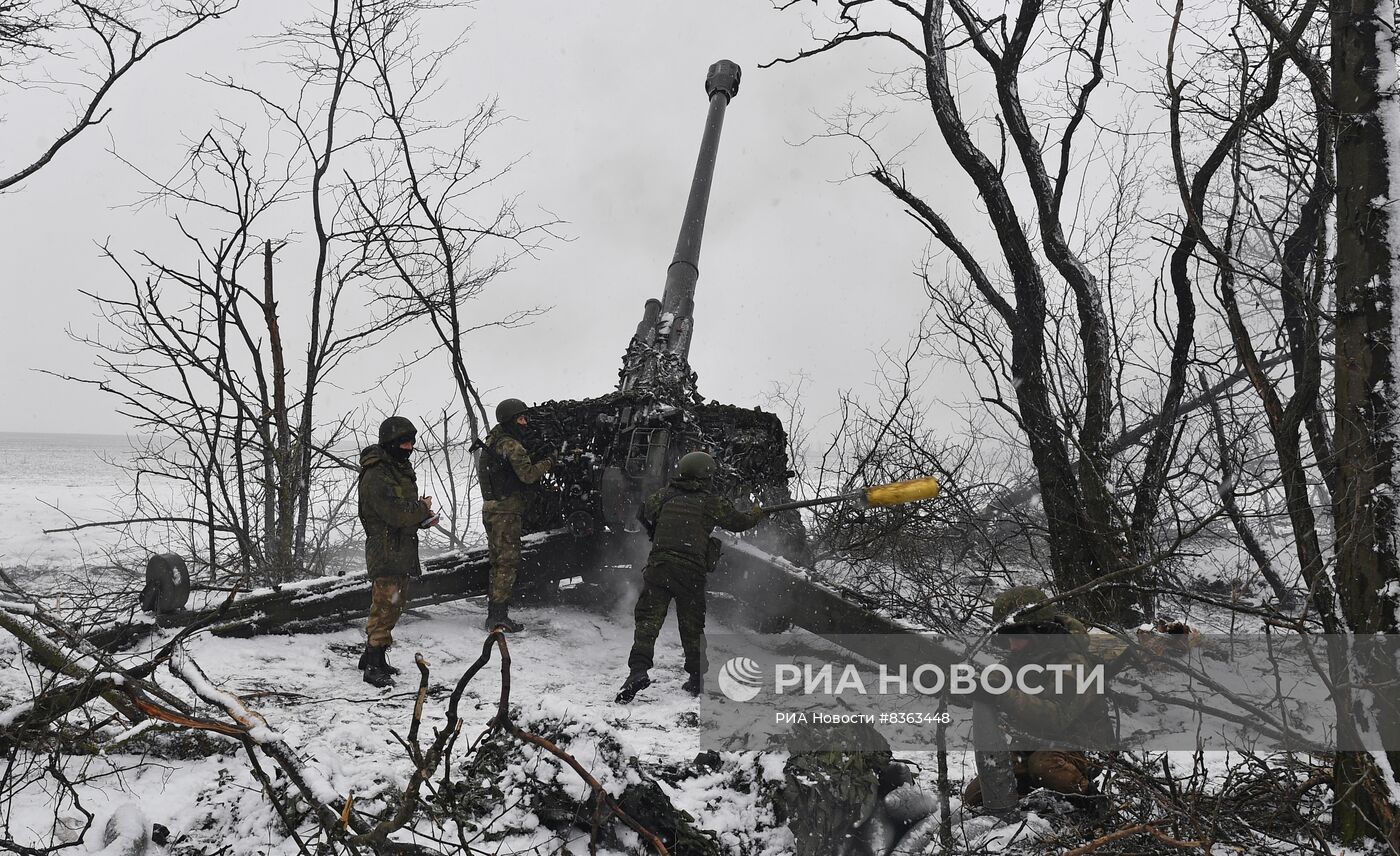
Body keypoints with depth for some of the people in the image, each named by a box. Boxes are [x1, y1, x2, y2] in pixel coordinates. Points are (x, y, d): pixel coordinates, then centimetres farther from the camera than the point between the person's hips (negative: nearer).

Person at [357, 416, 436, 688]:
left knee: (394, 604, 16)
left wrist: (423, 517, 4)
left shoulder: (400, 469, 14)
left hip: (403, 549, 10)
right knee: (385, 606, -9)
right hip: (385, 550, -10)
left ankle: (373, 656, 27)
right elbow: (395, 513, -26)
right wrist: (422, 509, -11)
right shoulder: (376, 475, -18)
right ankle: (373, 666, -5)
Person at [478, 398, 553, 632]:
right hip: (506, 510, -10)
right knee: (508, 562, -7)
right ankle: (498, 615, -8)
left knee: (498, 562, 15)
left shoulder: (492, 441, 16)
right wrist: (548, 462, -7)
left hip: (490, 508, 10)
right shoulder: (511, 445, -14)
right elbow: (528, 475, -21)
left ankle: (494, 613, 20)